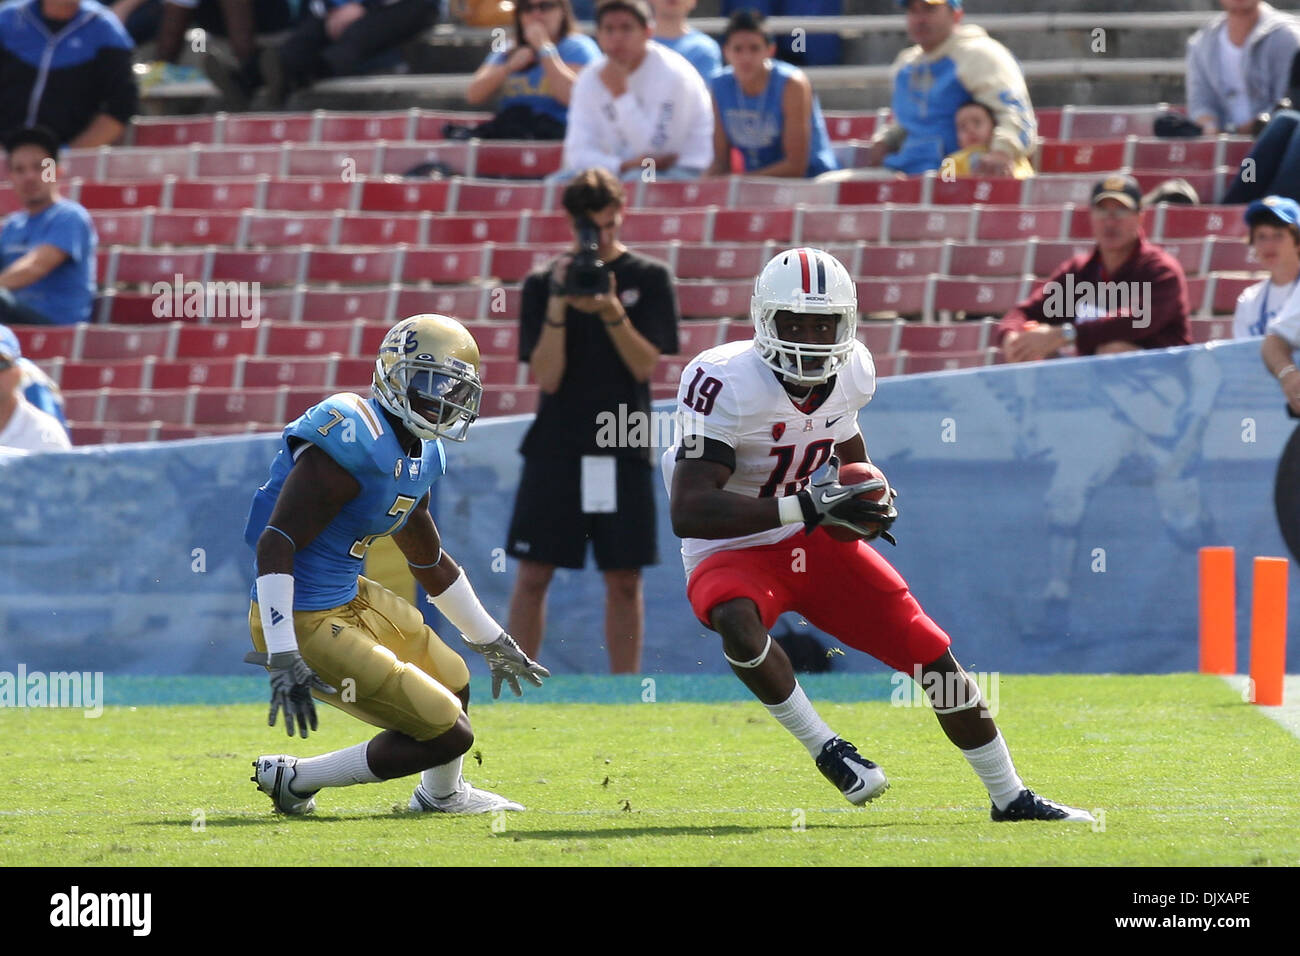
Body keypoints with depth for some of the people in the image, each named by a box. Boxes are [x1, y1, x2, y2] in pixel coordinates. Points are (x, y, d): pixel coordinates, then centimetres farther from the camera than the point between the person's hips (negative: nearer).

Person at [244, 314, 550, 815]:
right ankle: (292, 778, 3)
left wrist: (493, 643, 34)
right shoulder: (354, 443, -23)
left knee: (452, 683, 26)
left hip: (349, 599, 10)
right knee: (449, 734, -5)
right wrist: (284, 658, -31)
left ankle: (442, 795, 53)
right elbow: (274, 546, -27)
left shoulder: (418, 455, 8)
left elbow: (431, 563, 25)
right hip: (305, 624, -10)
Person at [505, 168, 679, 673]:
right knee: (533, 574, -2)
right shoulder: (543, 284, 4)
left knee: (624, 579, 2)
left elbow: (644, 364, -4)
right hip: (555, 447, 0)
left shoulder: (649, 279, 4)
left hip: (622, 450, 0)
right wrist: (558, 303, -15)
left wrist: (611, 310, -18)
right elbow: (547, 376, -4)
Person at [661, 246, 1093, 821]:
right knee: (740, 625, -39)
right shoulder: (725, 384, -26)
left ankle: (1009, 796, 18)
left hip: (814, 543, 6)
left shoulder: (851, 372, -5)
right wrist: (804, 506, -38)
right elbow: (687, 512, -33)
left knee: (931, 652, 1)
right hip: (733, 552, -5)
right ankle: (824, 749, -17)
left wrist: (872, 497, 0)